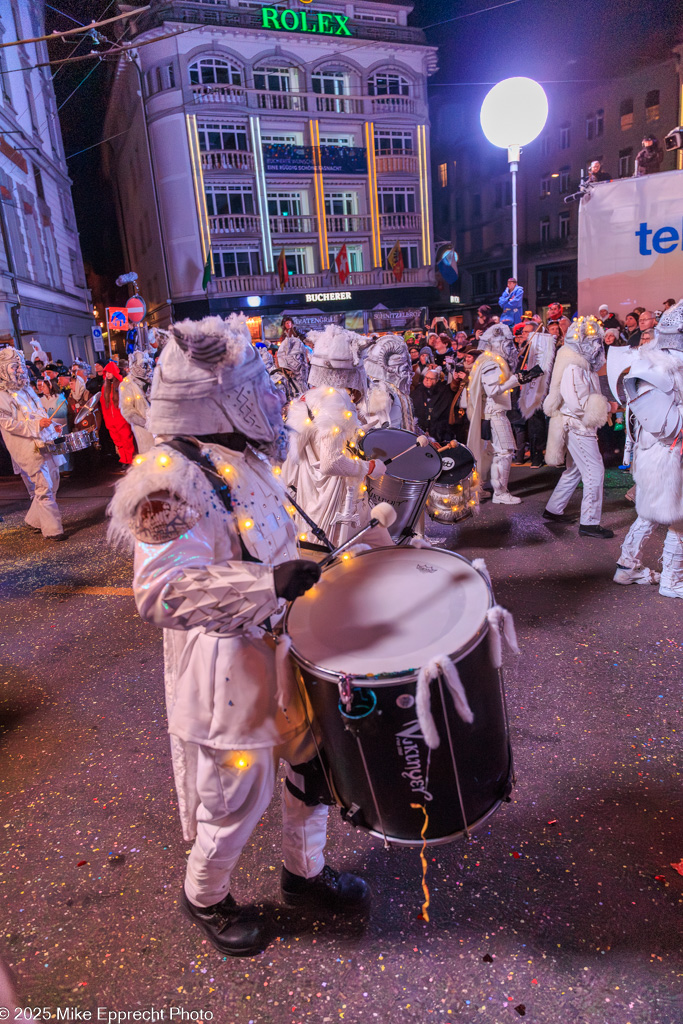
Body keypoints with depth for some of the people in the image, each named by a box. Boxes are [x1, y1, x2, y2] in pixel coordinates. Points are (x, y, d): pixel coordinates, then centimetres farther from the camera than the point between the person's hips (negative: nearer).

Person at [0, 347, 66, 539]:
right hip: (28, 448, -8)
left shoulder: (26, 389, 17)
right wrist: (37, 425, -20)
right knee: (44, 488, -9)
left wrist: (51, 426, 12)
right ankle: (52, 529, -1)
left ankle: (34, 520, 28)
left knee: (52, 483, 12)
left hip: (46, 442, 8)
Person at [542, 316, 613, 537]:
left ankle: (553, 510, 28)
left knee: (574, 470, 18)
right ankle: (589, 523, -1)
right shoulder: (573, 369, -19)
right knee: (595, 471, -7)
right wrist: (606, 406, -13)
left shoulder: (583, 365, 12)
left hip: (579, 426, 10)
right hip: (577, 426, -10)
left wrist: (603, 404, -1)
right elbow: (579, 404, -23)